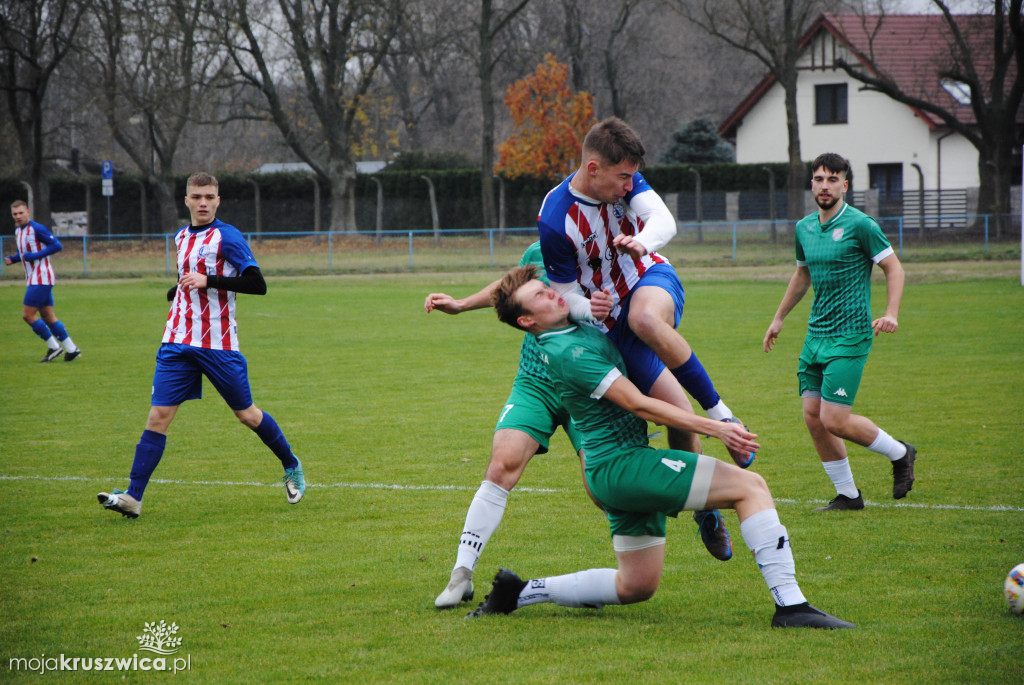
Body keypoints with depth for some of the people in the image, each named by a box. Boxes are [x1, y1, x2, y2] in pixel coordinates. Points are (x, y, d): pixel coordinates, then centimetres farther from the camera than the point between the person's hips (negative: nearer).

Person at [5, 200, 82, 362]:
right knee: (48, 317, 7)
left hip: (41, 279, -9)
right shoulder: (18, 231, 15)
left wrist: (35, 256, -20)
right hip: (33, 280, 9)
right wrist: (12, 259, 7)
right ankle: (71, 349, 8)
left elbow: (57, 245, -16)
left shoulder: (37, 229, -13)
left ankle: (54, 347, -3)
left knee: (27, 314, -10)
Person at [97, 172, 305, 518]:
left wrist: (208, 281, -22)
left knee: (247, 414, 6)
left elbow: (258, 285, -17)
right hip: (178, 343, 5)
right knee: (158, 415, -7)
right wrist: (178, 290, 16)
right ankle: (133, 497, -12)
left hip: (218, 346, -5)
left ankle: (291, 466, 31)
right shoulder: (182, 237, 14)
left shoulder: (226, 236, -8)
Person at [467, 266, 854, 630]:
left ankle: (520, 592, 20)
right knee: (750, 486, -15)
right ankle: (789, 604, -21)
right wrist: (714, 427, -21)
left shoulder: (582, 330, 13)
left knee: (637, 587, 17)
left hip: (622, 469, 10)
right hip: (620, 462, -10)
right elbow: (638, 405, -19)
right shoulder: (568, 351, -15)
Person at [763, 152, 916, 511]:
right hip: (816, 334, 7)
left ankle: (899, 454, 12)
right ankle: (847, 494, 14)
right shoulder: (804, 228, 11)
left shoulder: (860, 225, -9)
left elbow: (894, 268, -6)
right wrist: (779, 317, 31)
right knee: (813, 417, 1)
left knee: (835, 420, -12)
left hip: (850, 336, -7)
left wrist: (891, 313, -20)